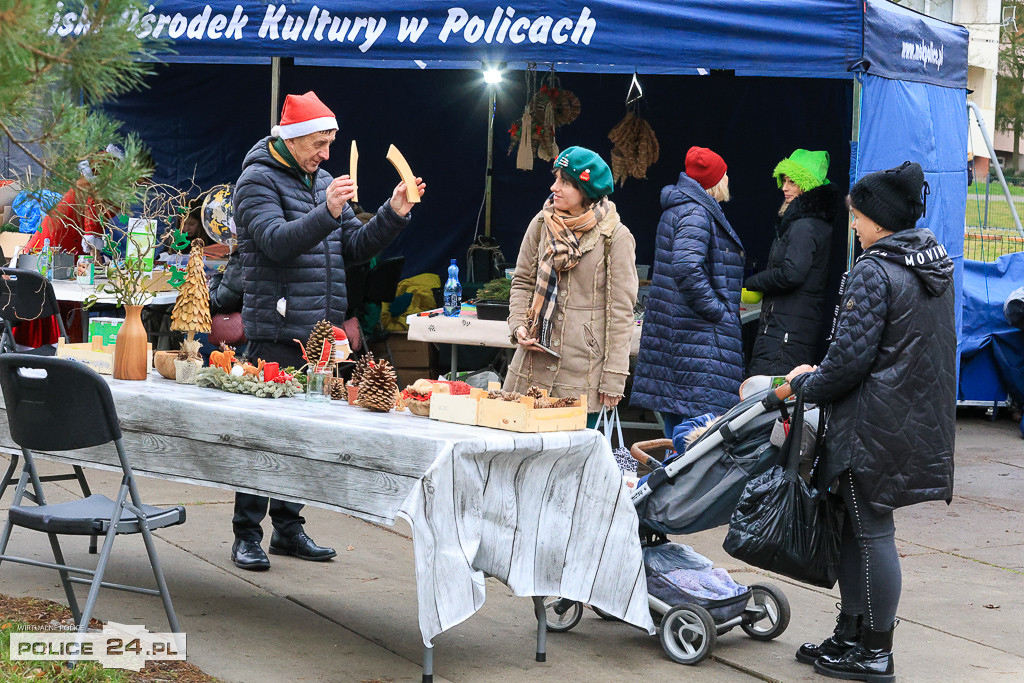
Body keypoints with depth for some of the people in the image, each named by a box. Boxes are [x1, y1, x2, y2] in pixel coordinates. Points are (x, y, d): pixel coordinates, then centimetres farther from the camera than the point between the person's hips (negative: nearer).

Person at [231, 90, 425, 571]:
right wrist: (327, 213, -32)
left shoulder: (322, 182, 18)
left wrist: (394, 214, 3)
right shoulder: (258, 180, -5)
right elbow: (277, 242, -21)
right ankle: (247, 534, 1)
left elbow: (355, 247, 17)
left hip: (319, 330, 7)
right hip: (276, 330, -7)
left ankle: (288, 527, 20)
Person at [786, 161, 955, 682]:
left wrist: (807, 384, -1)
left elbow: (852, 357, -20)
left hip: (876, 425, -9)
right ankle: (851, 635, 23)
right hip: (921, 420, 9)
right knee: (859, 527, 16)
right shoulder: (936, 268, 10)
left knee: (871, 532, 0)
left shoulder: (874, 273, -18)